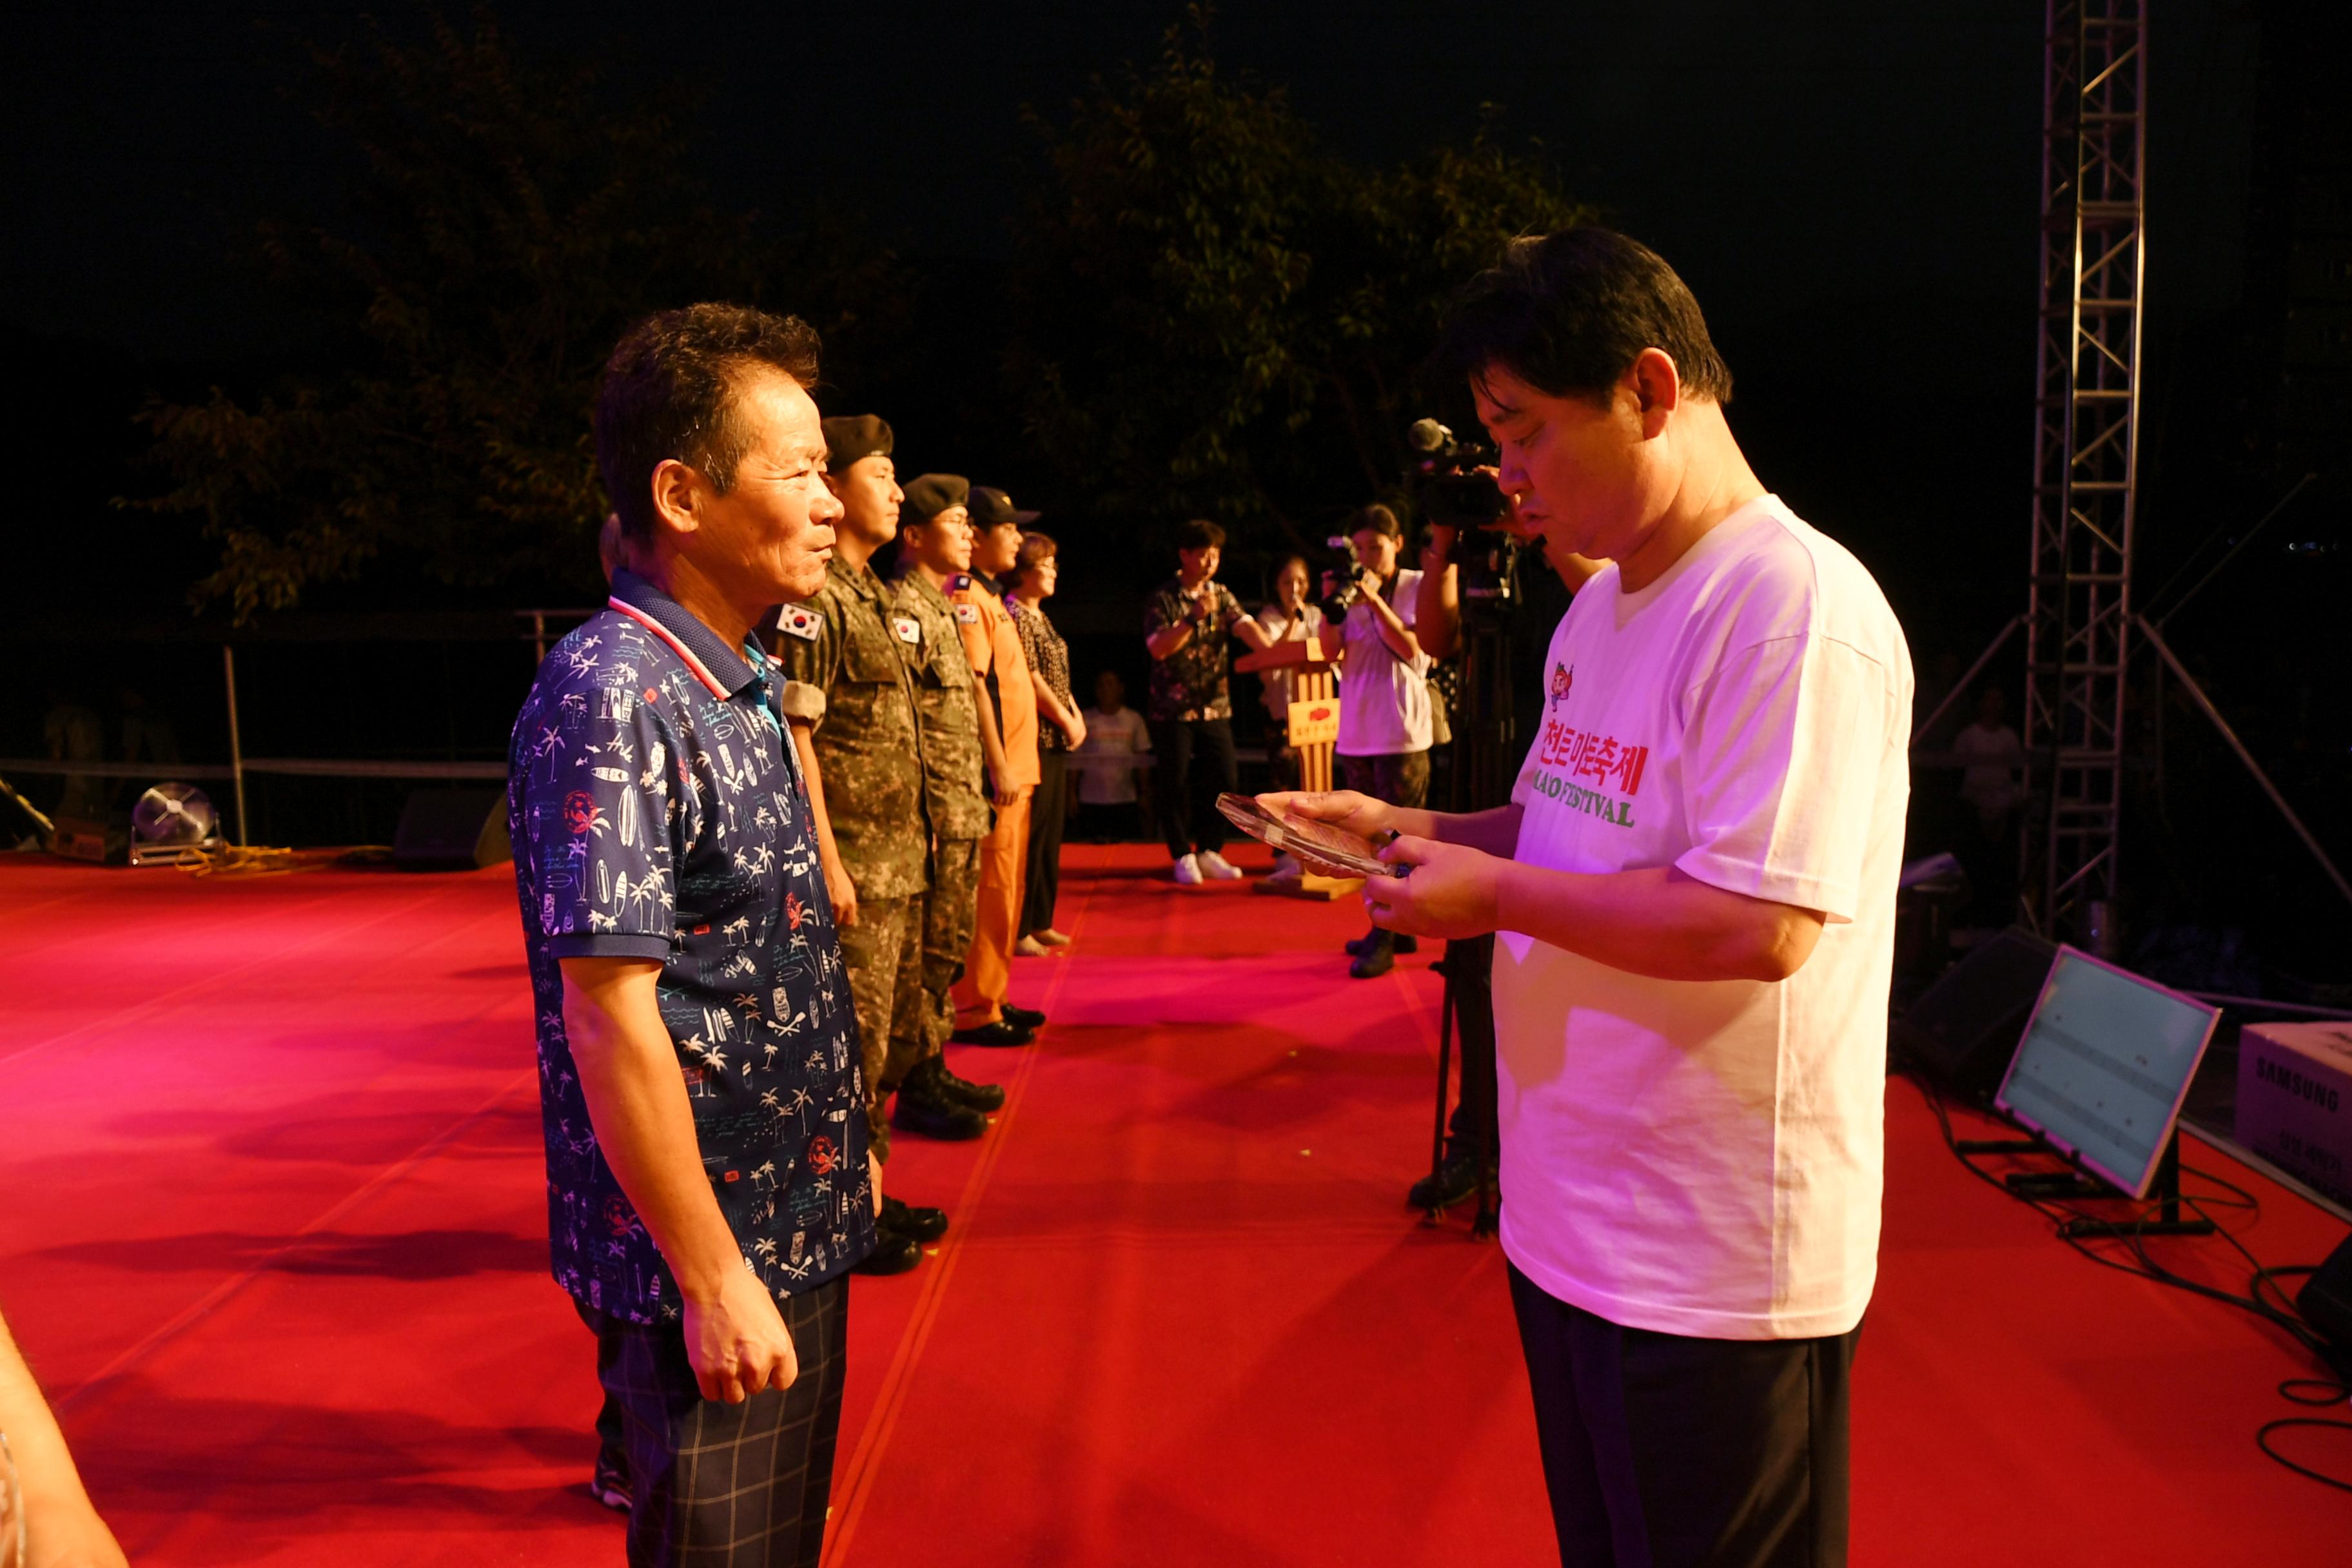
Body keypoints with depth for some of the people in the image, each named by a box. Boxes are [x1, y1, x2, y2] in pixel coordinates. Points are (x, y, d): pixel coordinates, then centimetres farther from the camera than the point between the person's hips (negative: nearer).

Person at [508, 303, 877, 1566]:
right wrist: (714, 1281, -20)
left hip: (797, 1218, 8)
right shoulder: (608, 692, -21)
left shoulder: (735, 685, 7)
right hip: (707, 1254, -8)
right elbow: (609, 1014, -23)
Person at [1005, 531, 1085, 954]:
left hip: (1055, 739, 10)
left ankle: (1040, 922, 22)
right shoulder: (1015, 614, -12)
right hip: (1033, 738, -10)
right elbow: (1031, 679, -17)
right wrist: (1066, 723, -12)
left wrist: (1077, 716, 6)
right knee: (1030, 834, -6)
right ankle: (1018, 930, 1)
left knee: (1051, 833, 13)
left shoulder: (1039, 616, 17)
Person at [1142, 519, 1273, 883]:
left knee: (1225, 779, 2)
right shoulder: (1164, 600, -5)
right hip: (1174, 706, -4)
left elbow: (1246, 626, -7)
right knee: (1177, 783, 0)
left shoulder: (1221, 595, 8)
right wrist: (1194, 618, -25)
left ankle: (1209, 852, 17)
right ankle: (1182, 856, 13)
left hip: (1215, 704, 4)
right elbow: (1159, 648, -16)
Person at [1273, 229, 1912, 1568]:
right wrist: (1404, 830, 4)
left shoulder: (1797, 612, -21)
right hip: (1571, 1222, 9)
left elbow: (1756, 927, -28)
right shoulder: (1598, 609, 10)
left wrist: (1491, 892, -19)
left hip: (1714, 1274, -9)